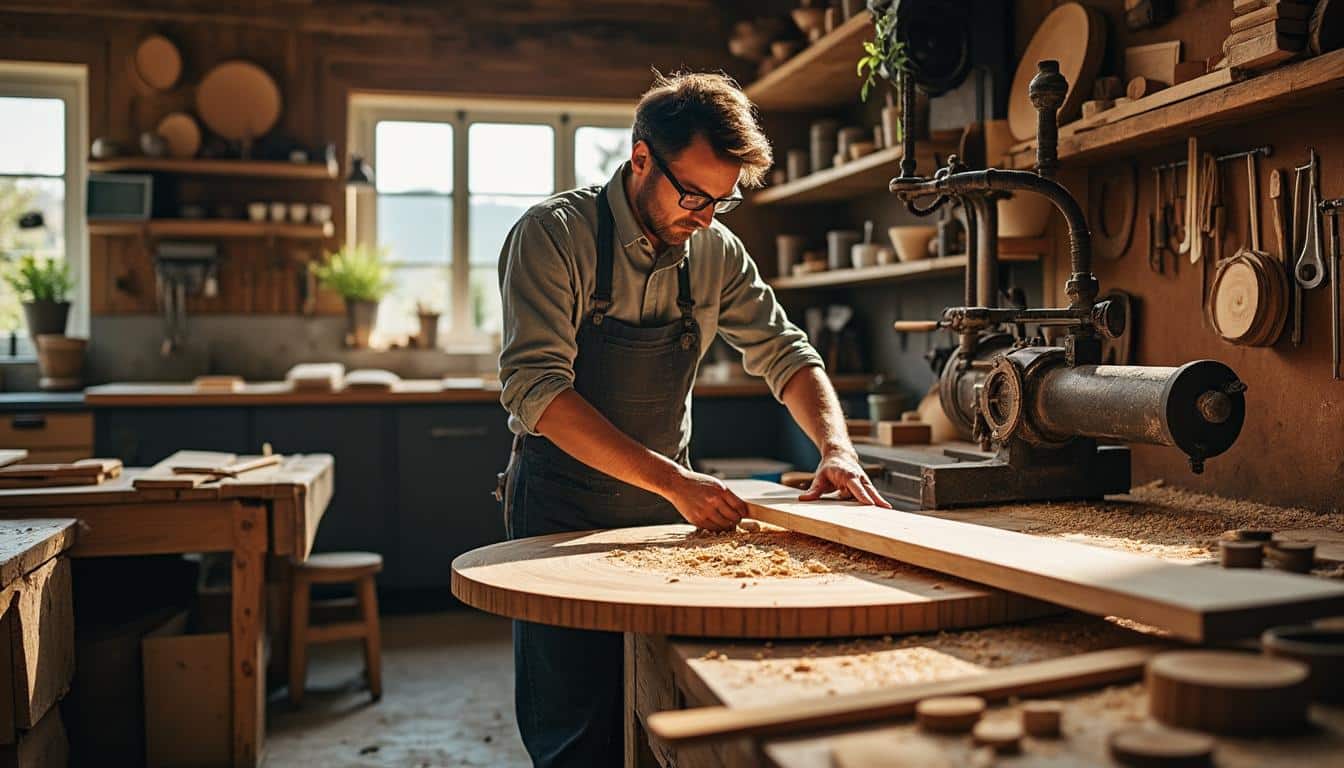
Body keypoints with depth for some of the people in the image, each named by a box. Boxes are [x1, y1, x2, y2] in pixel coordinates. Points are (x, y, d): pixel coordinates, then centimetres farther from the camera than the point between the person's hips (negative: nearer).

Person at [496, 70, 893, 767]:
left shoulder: (716, 252, 2)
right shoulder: (554, 235, -14)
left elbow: (784, 355, 9)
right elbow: (536, 389, -23)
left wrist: (836, 447, -11)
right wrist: (673, 480, -29)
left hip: (667, 513, 5)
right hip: (564, 514, -4)